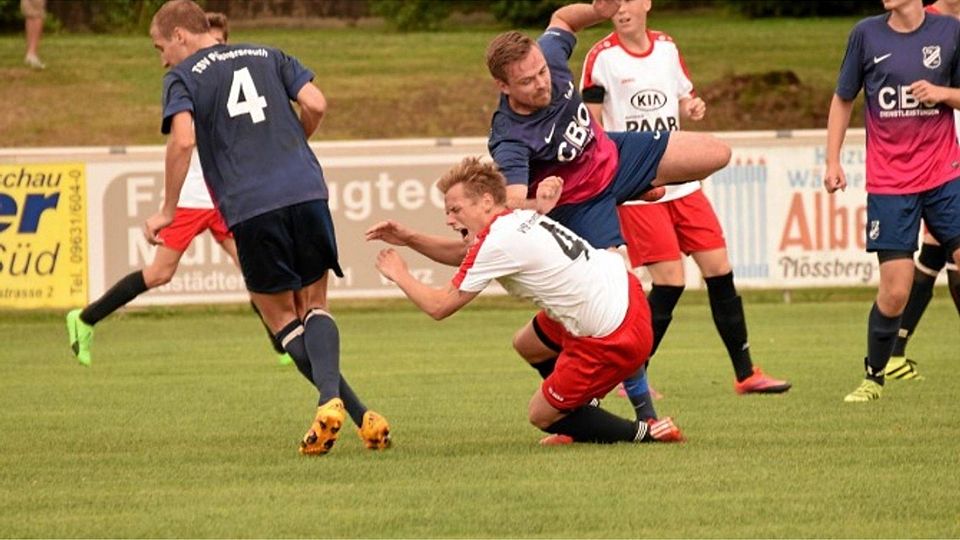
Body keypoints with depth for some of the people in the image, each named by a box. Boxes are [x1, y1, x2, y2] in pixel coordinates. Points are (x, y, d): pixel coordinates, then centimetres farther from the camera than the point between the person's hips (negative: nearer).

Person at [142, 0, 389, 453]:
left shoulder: (183, 78, 6)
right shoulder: (268, 57, 19)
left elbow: (183, 140, -9)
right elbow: (315, 104, 9)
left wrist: (167, 211, -1)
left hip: (250, 209, -4)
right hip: (307, 191, 4)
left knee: (281, 318, 9)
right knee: (314, 306, 13)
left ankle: (342, 406, -10)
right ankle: (330, 396, -16)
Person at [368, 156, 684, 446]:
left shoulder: (497, 243, -17)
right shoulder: (517, 219, 9)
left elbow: (439, 306, -9)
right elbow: (462, 252, 26)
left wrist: (400, 276, 7)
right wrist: (409, 238, 14)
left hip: (612, 338, -9)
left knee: (542, 416, 5)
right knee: (527, 344, 27)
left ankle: (644, 433, 3)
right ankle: (582, 421, 37)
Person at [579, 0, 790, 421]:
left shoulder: (666, 48, 8)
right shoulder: (603, 58, -8)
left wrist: (693, 109, -3)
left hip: (681, 182, 6)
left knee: (718, 268, 3)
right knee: (669, 280, -12)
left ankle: (745, 373, 12)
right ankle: (630, 377, 1)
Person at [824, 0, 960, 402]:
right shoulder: (867, 34, 1)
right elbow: (843, 100, 11)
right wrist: (833, 161, 6)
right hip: (888, 184, -1)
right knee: (894, 291, -5)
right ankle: (874, 378, 16)